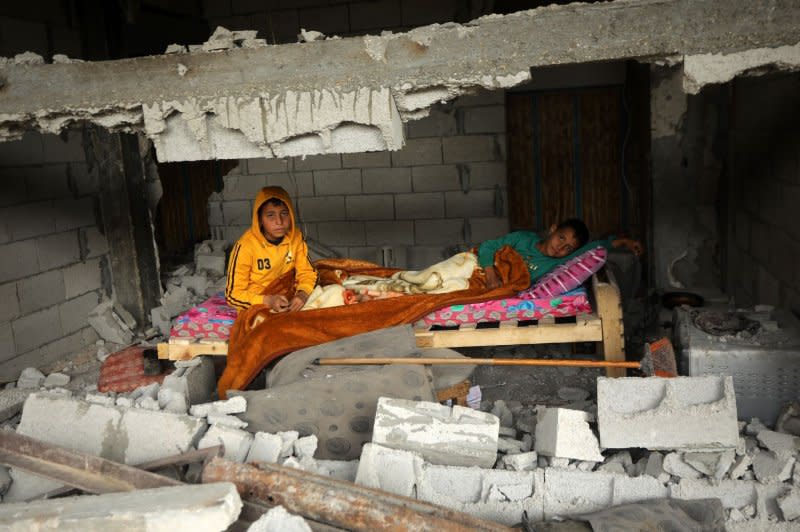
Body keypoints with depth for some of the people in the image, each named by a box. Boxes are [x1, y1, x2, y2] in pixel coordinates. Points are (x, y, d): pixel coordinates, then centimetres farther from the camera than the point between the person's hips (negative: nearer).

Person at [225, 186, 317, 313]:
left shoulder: (295, 236, -8)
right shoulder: (246, 245, -22)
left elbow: (307, 272, -1)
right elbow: (233, 295, -18)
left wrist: (302, 294, -23)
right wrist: (268, 301, -33)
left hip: (285, 297, 5)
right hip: (256, 303, -4)